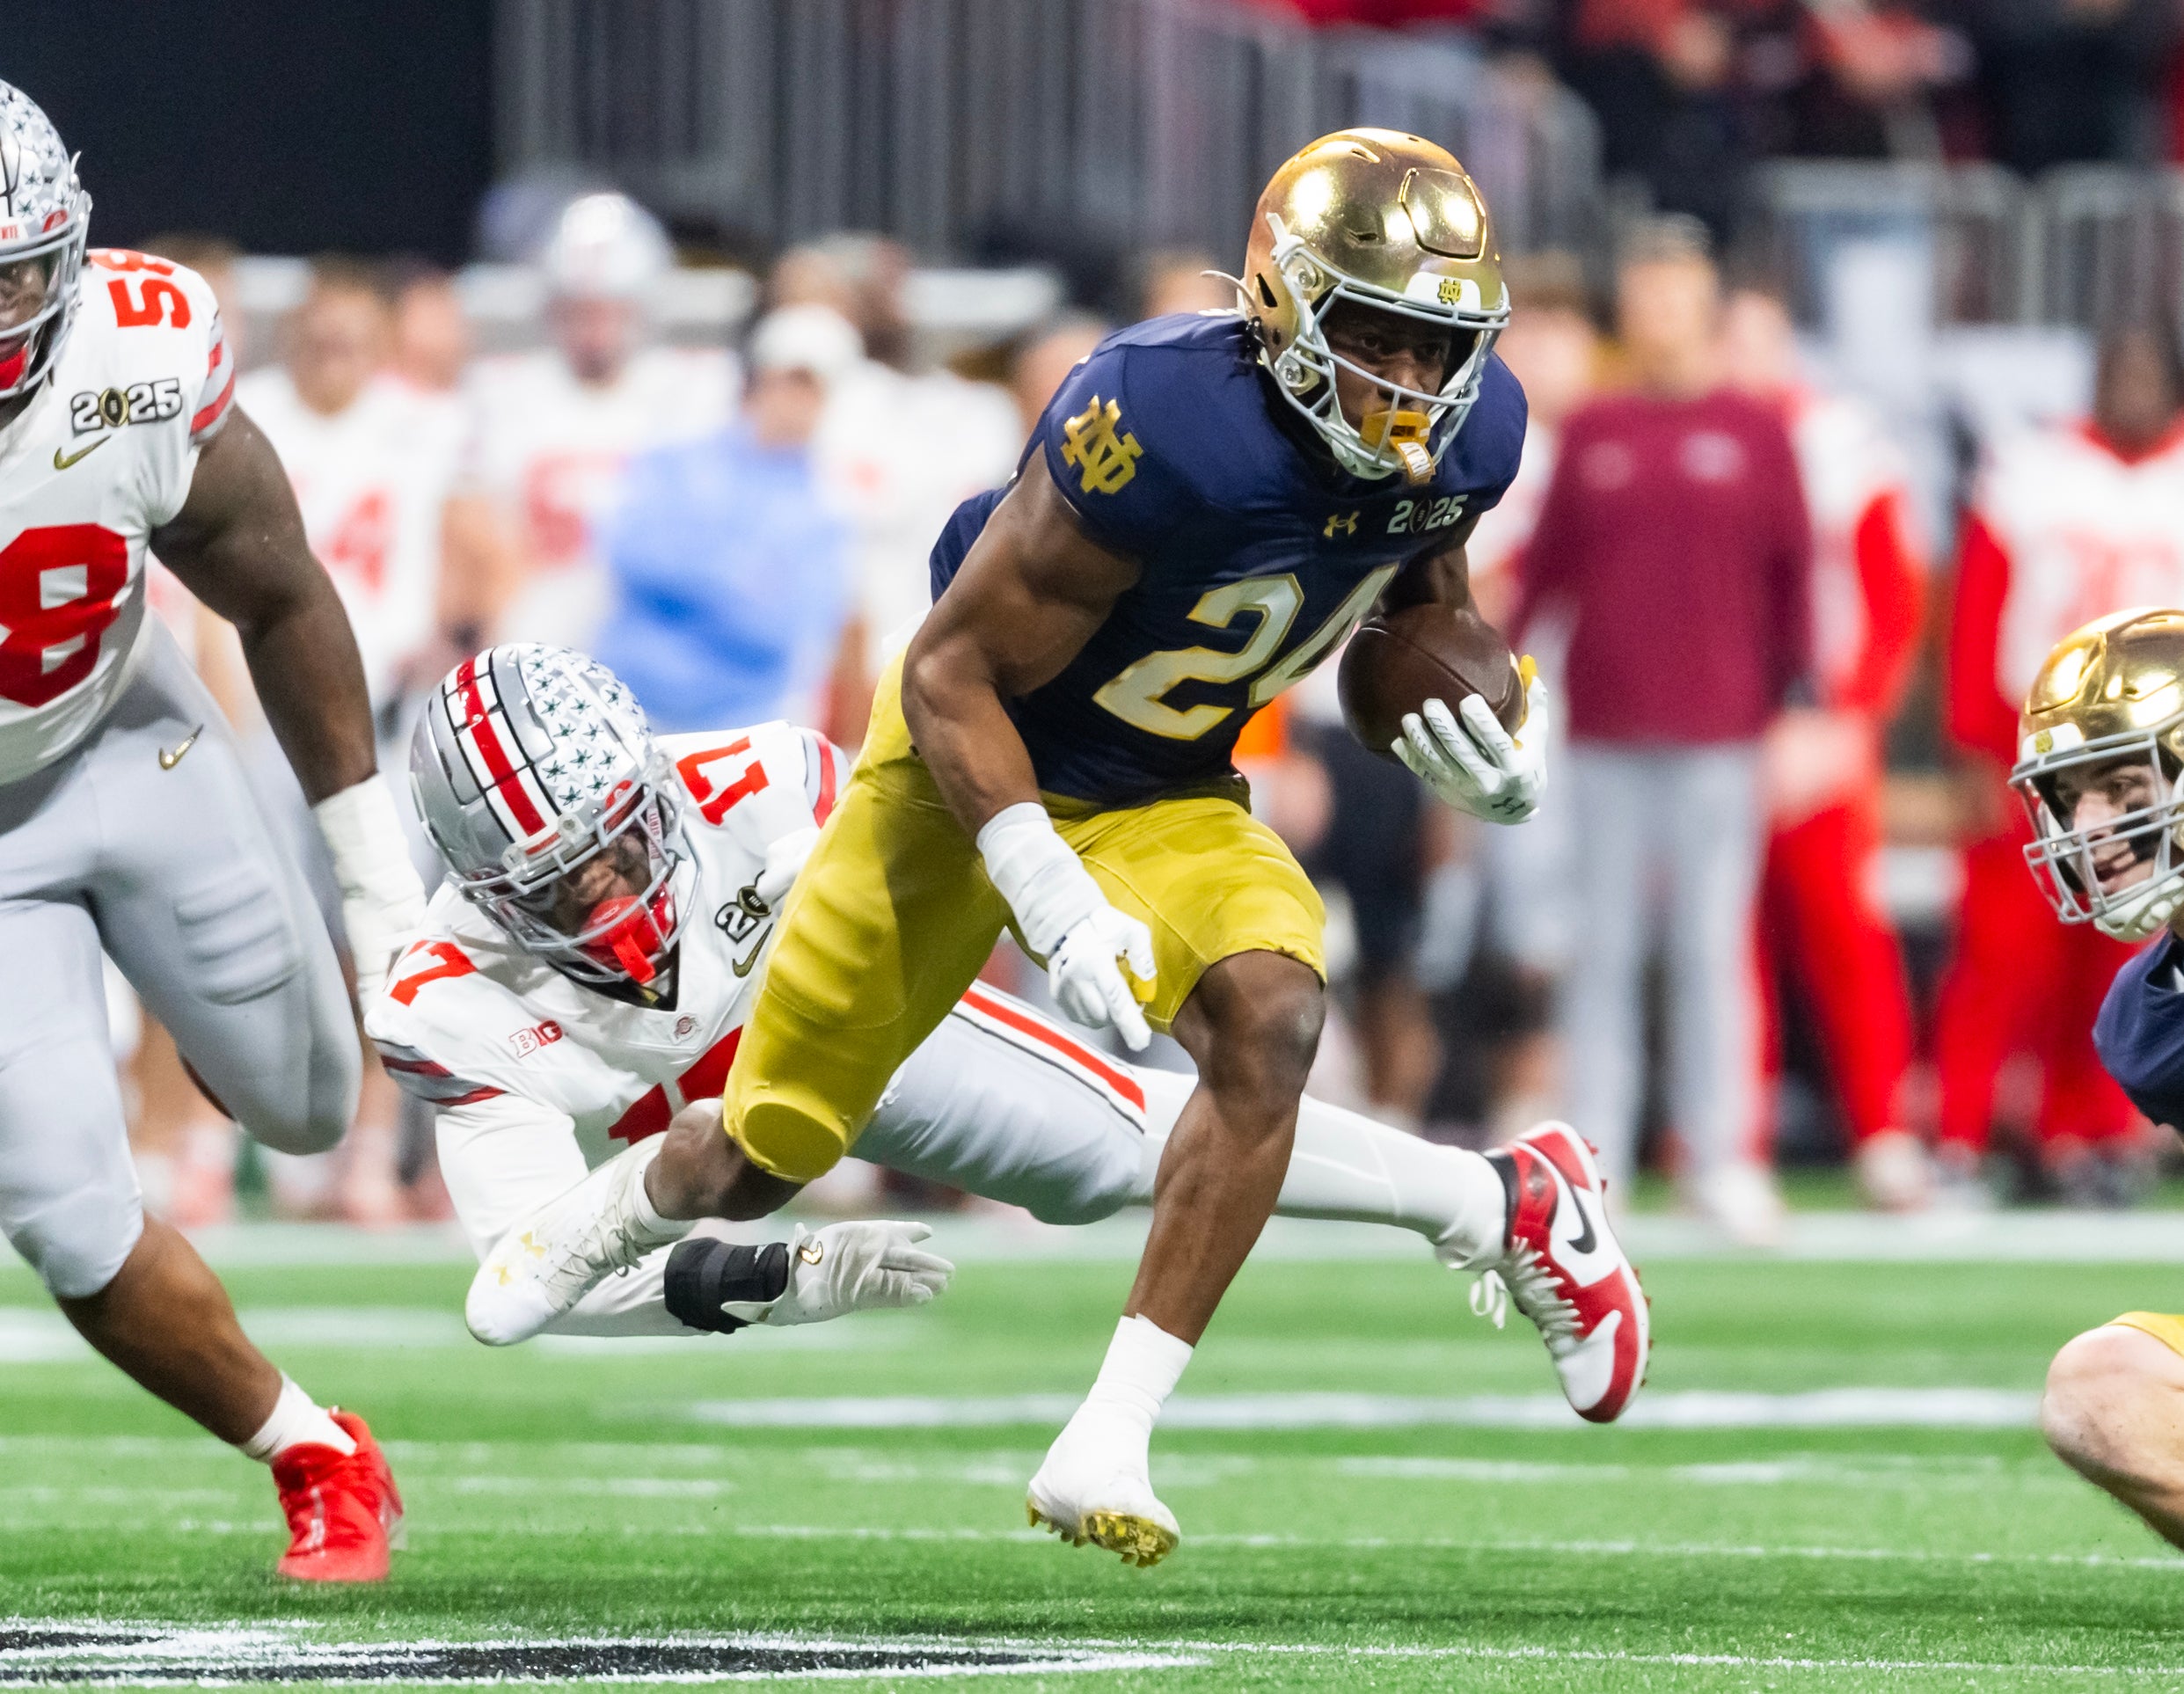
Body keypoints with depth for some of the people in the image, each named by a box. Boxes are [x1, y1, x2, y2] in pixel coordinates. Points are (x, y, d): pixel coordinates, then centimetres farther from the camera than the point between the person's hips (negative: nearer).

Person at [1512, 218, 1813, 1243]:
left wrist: (1795, 690, 0)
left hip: (1716, 735, -2)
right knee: (1603, 950, 4)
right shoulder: (1591, 436, 9)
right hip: (1603, 735, 2)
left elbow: (1794, 572, 4)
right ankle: (1593, 1153, 7)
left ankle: (1720, 1157, 3)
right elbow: (1545, 569, 10)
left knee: (1713, 948, -1)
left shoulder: (1752, 435, 4)